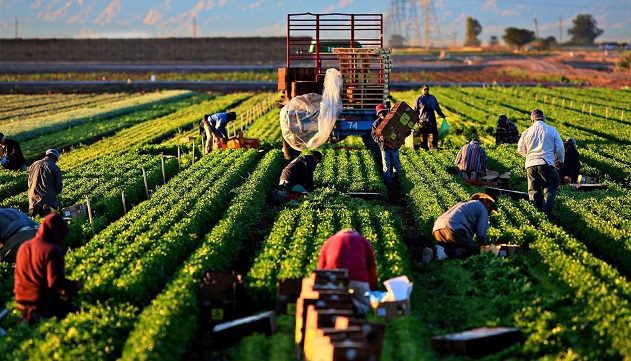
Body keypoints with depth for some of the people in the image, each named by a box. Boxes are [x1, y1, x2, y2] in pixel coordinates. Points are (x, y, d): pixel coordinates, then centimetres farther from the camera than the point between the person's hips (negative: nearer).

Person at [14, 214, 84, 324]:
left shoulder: (23, 247, 9)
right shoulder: (52, 250, -16)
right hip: (44, 303, -8)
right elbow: (56, 281, -23)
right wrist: (75, 285, -5)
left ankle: (29, 317, 1)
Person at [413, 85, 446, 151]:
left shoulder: (433, 98, 14)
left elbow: (437, 108, 23)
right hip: (422, 121, -2)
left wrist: (442, 115, 19)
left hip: (432, 121, 2)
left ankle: (433, 149, -3)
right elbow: (415, 110, 6)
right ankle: (424, 149, 8)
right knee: (423, 136, 2)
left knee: (433, 135, -5)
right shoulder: (418, 99, 5)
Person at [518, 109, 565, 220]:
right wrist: (561, 161, 22)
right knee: (550, 186, 4)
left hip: (530, 165, 3)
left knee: (534, 189, 12)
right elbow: (560, 148, 5)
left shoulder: (527, 132, 8)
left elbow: (520, 149, 20)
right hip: (546, 164, -2)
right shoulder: (552, 130, 1)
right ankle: (547, 208, -15)